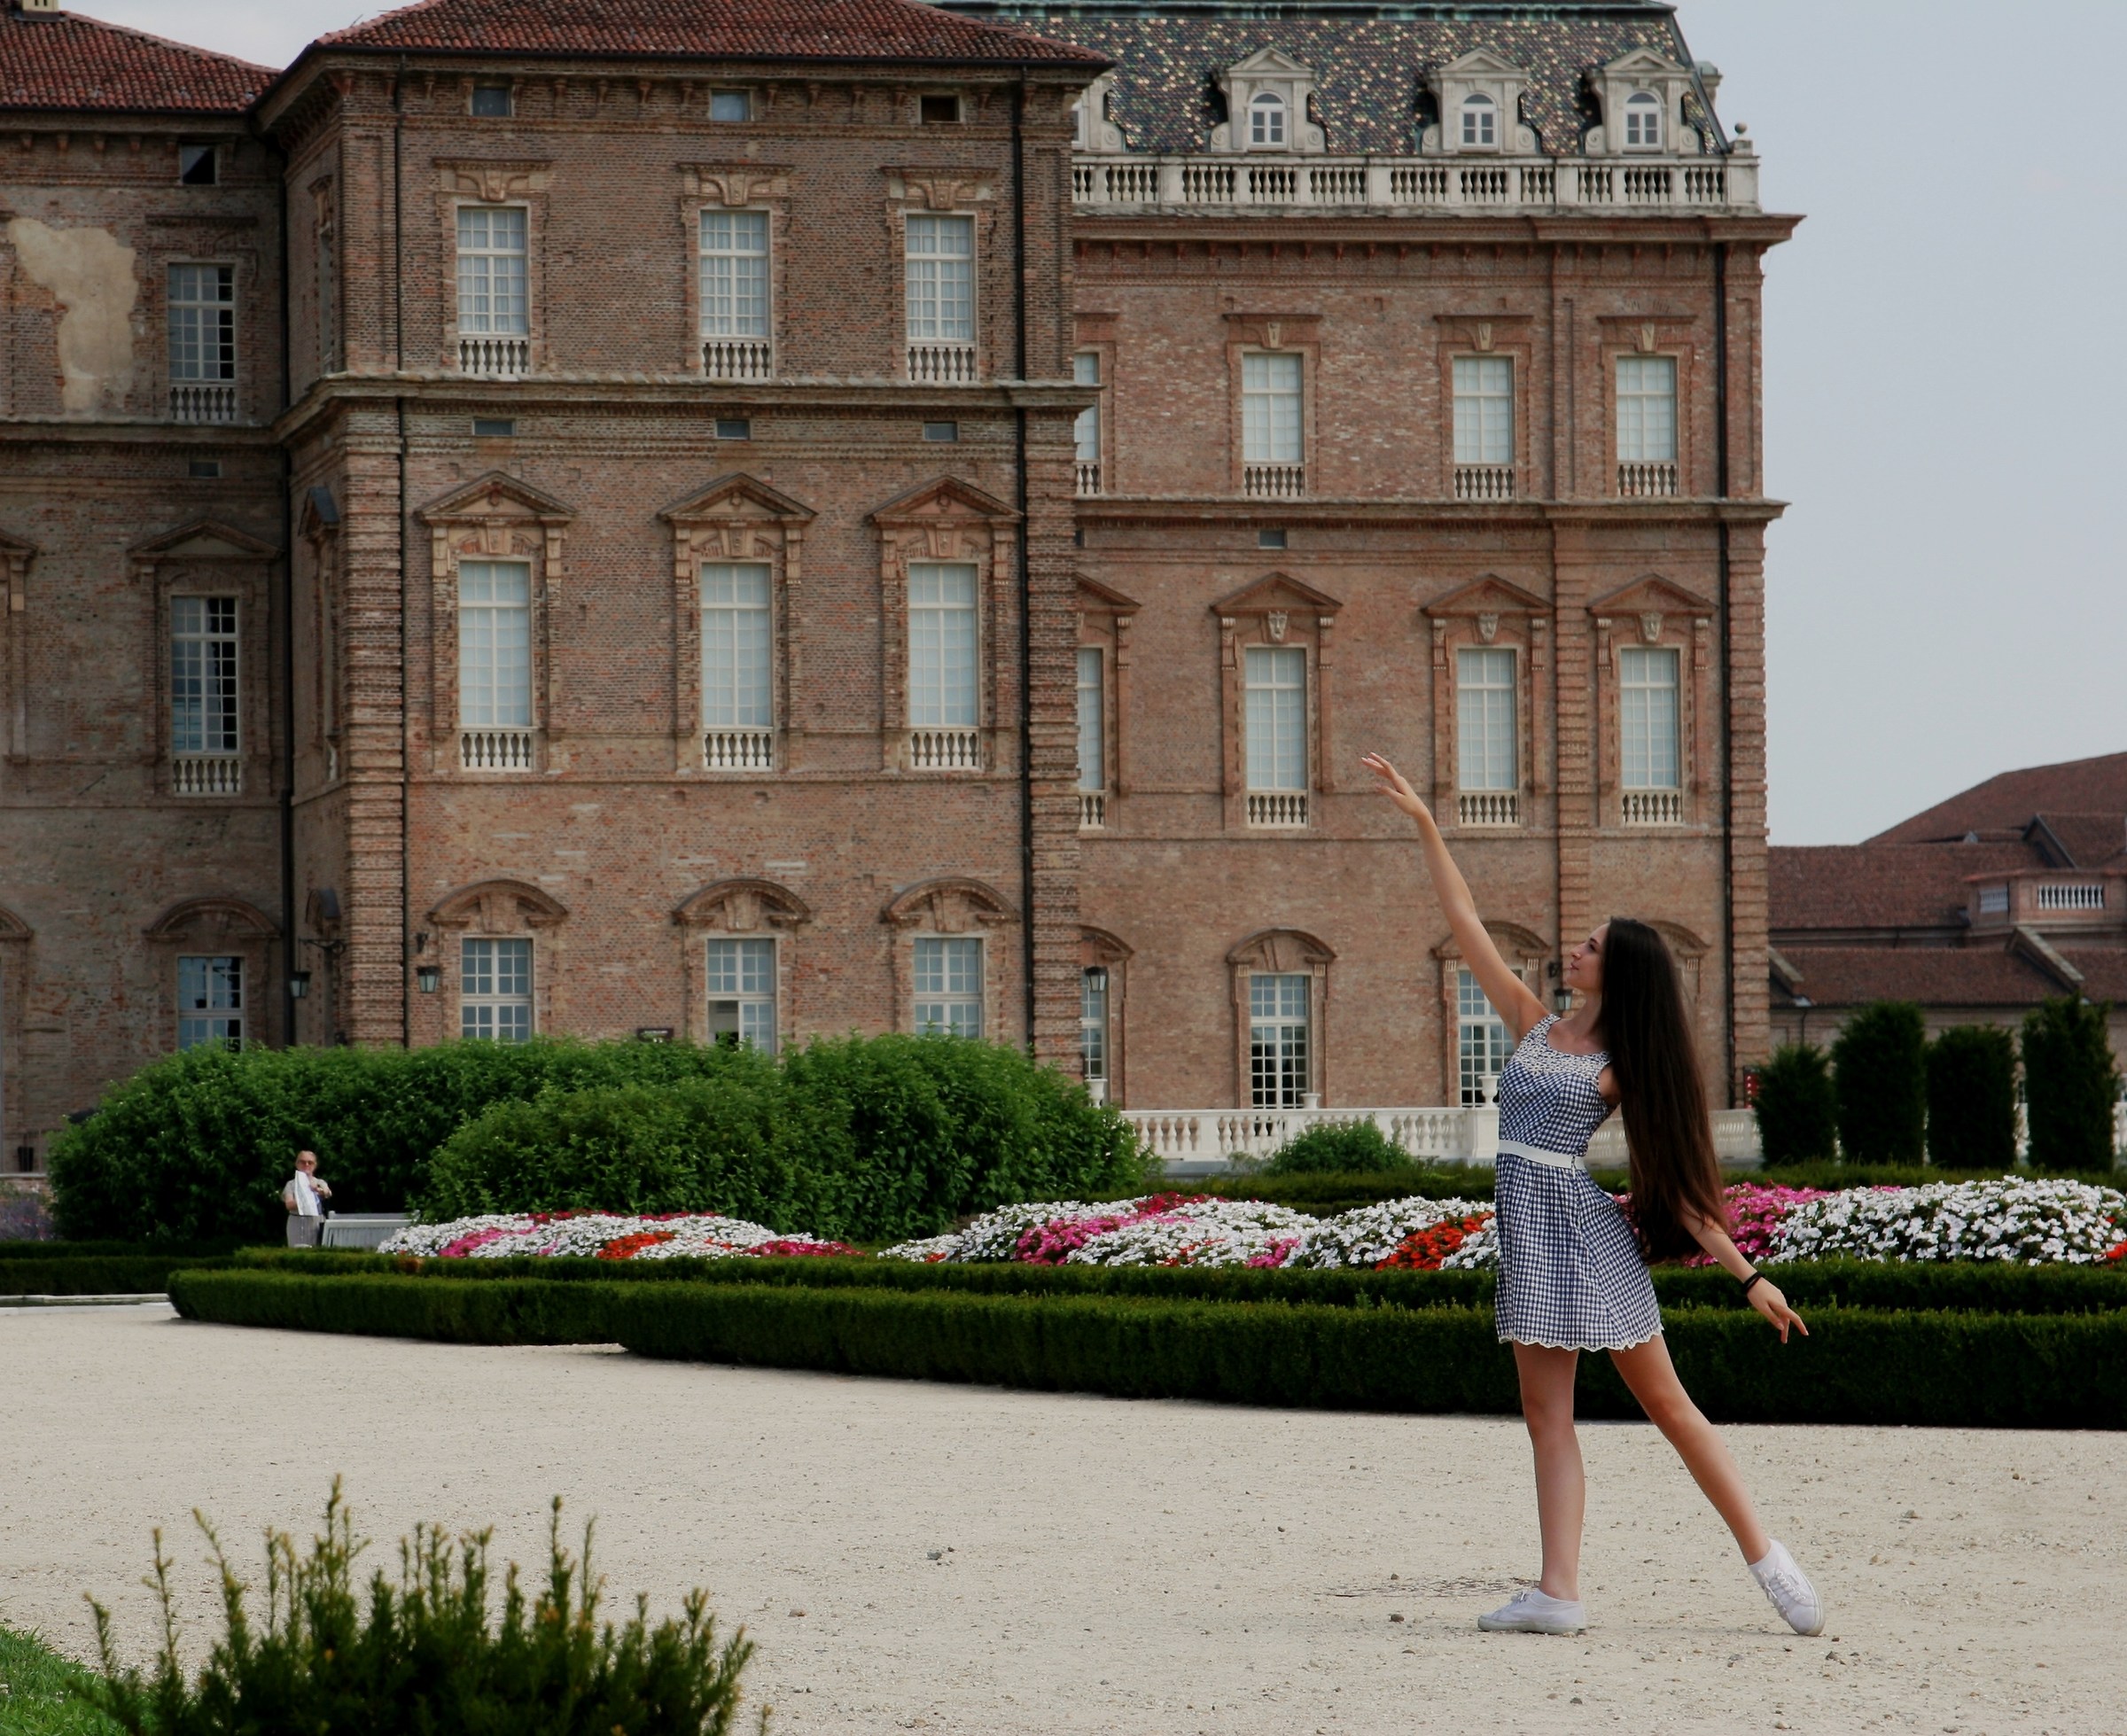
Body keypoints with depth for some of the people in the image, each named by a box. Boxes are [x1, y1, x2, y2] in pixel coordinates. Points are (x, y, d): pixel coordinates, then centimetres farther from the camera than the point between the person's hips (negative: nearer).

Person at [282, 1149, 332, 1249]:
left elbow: (329, 1194, -14)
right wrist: (299, 1202, -28)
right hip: (297, 1223, -1)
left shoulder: (320, 1183, 8)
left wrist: (318, 1190, -36)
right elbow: (289, 1204, -7)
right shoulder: (292, 1184, 6)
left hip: (317, 1222, 1)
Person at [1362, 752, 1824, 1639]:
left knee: (1665, 1401, -2)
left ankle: (1766, 1556, 4)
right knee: (1546, 1413, 0)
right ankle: (1558, 1593, -3)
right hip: (1528, 1223, 6)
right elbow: (1466, 926, 13)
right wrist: (1425, 824, 11)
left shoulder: (1627, 1068, -2)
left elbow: (1678, 1181, -2)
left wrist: (1748, 1275, -6)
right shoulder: (1534, 1027, 12)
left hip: (1584, 1225, -6)